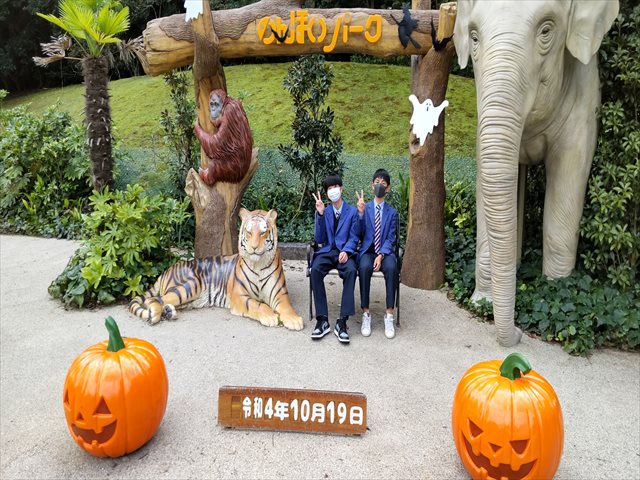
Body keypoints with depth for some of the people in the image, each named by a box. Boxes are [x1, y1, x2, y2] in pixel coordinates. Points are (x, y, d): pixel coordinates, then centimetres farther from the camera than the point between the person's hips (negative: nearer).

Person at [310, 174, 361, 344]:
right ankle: (322, 320, -28)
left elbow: (353, 238, 2)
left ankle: (342, 322, -34)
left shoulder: (352, 211, 6)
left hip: (344, 252, -2)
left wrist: (346, 251, -20)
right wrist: (320, 214, -6)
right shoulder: (324, 211, 12)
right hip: (327, 251, 2)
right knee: (315, 269, -31)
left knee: (351, 271, -35)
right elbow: (319, 239, 4)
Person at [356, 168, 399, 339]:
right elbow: (359, 234, 0)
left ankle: (389, 316, -26)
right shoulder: (365, 208, 10)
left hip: (385, 252, 0)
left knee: (391, 267, -33)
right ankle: (366, 314, -25)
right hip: (367, 250, 0)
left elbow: (390, 238, 1)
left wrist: (381, 255, -15)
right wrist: (360, 212, -13)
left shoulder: (392, 212, 10)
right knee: (364, 267, -34)